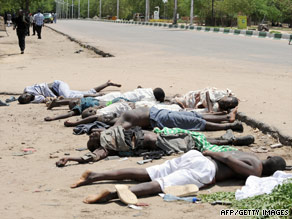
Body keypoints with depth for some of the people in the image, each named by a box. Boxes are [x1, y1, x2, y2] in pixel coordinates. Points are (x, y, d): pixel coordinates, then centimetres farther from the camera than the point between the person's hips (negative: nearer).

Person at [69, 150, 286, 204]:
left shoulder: (249, 155, 29)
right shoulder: (257, 170, 2)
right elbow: (227, 158, -10)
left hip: (193, 155, 8)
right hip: (204, 170, -8)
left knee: (143, 175, 3)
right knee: (159, 185, -24)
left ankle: (94, 175, -5)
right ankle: (113, 193, -43)